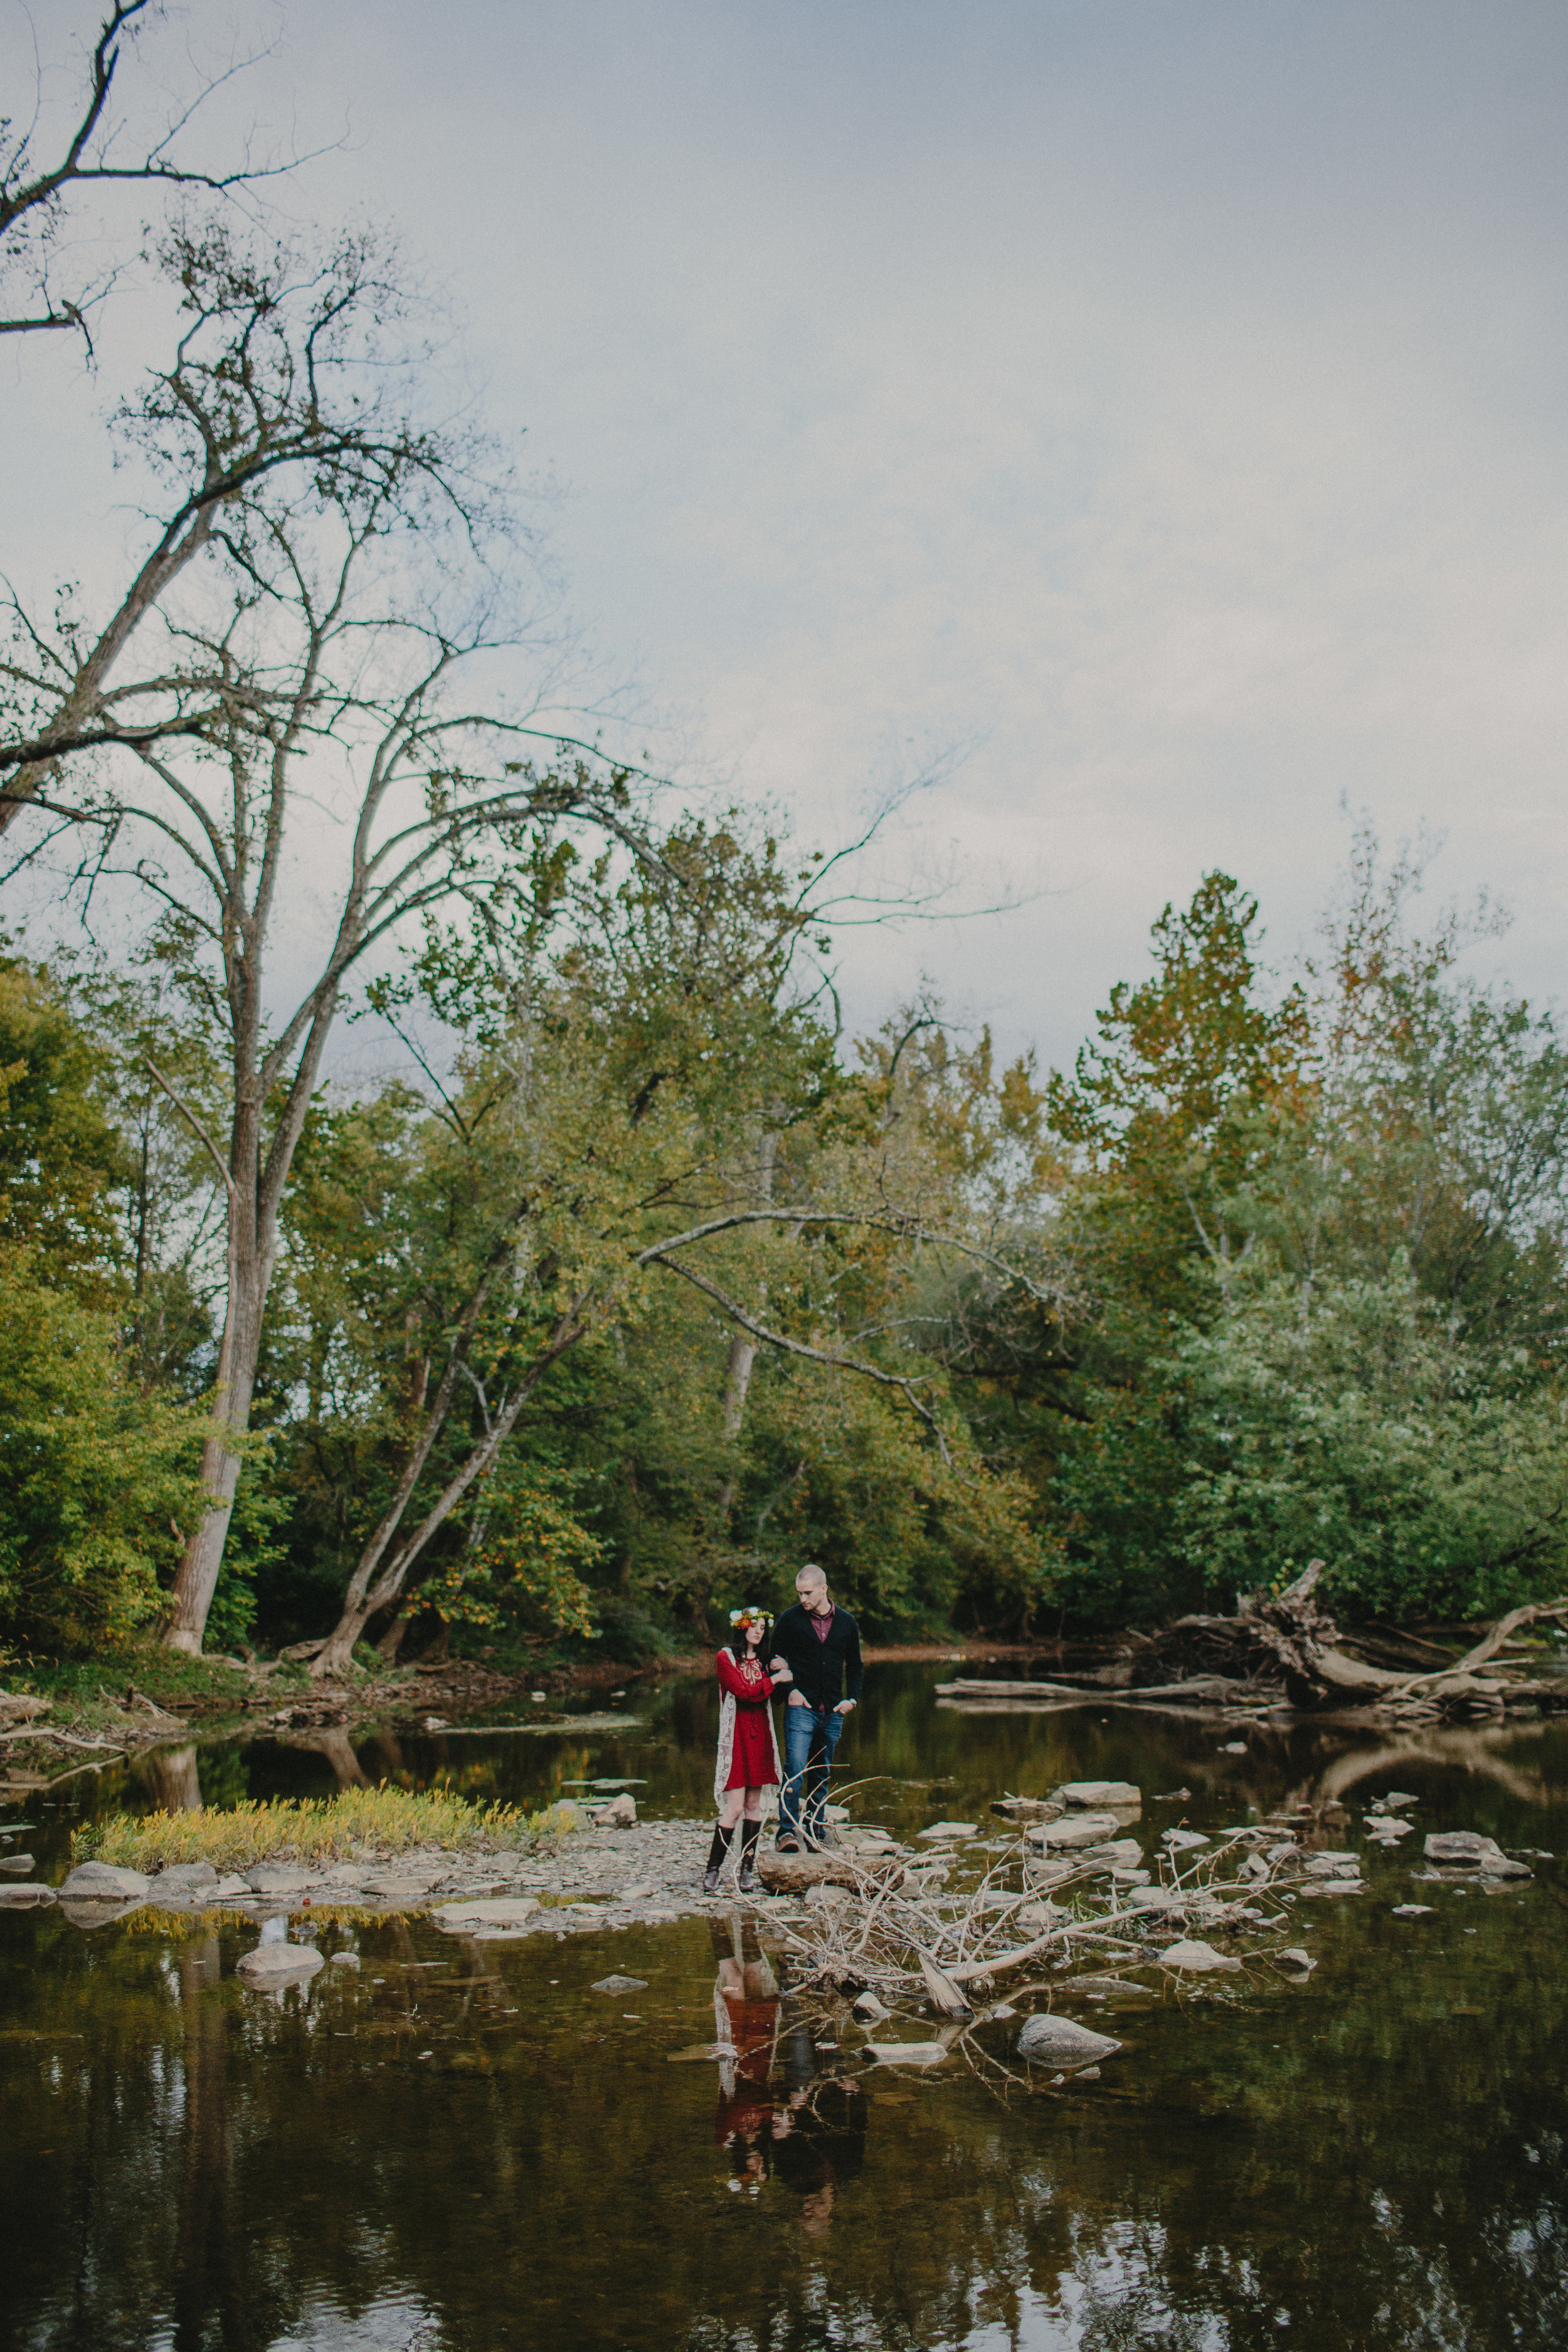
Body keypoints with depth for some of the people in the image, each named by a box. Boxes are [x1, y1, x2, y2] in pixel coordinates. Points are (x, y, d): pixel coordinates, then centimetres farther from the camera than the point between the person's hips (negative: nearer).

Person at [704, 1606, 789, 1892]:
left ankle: (748, 1868, 9)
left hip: (759, 1735, 6)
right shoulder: (725, 1658, -3)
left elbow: (774, 1698, 12)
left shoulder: (763, 1660, 16)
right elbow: (743, 1691, -15)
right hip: (736, 1735, -6)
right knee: (735, 1807, -10)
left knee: (754, 1803, 4)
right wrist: (774, 1679, -8)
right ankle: (712, 1869, -3)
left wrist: (779, 1671, 0)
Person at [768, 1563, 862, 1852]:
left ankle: (816, 1829, 20)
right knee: (795, 1769, -16)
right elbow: (775, 1660, 5)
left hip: (833, 1712, 3)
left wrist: (851, 1698, 4)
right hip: (801, 1707, -3)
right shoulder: (790, 1619, 0)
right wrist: (789, 1689, -9)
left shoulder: (846, 1622, 8)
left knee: (822, 1774, 12)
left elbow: (854, 1665, 17)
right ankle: (787, 1831, -19)